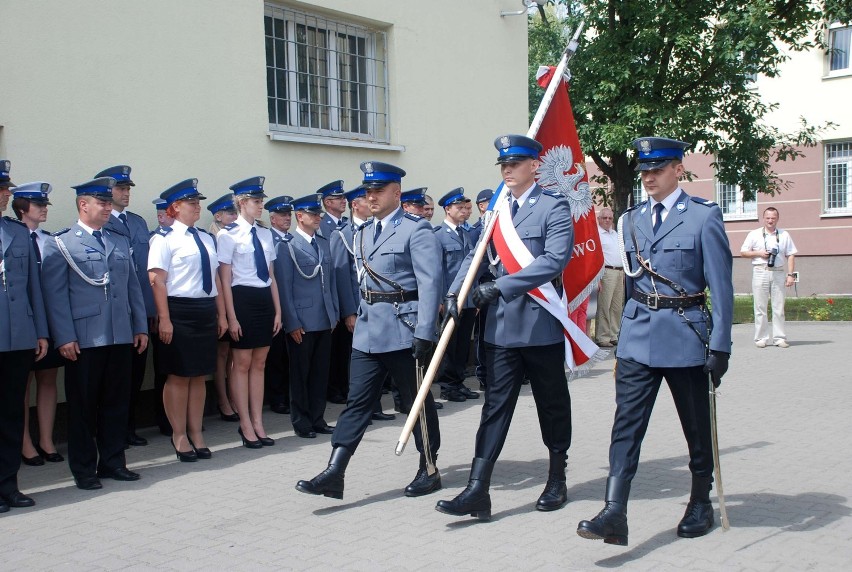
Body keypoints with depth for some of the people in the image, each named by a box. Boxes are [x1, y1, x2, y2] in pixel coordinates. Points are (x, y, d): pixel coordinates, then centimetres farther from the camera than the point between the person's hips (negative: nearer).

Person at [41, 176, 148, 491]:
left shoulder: (120, 242, 17)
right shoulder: (60, 243, 0)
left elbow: (133, 287, 17)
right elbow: (55, 294, -7)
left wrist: (141, 326, 9)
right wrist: (65, 337, -13)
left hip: (122, 337, 5)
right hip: (84, 339, -5)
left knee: (116, 402, 9)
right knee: (83, 405, 4)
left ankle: (113, 462, 20)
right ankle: (84, 469, 14)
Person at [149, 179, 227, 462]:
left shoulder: (207, 239, 14)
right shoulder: (164, 238, -7)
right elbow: (157, 280, -12)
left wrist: (221, 314, 14)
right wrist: (164, 319, -17)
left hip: (206, 311, 6)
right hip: (179, 311, -6)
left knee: (200, 375, 12)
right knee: (178, 376, 2)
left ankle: (196, 432, 23)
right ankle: (179, 436, 15)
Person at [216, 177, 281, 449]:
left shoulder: (265, 234, 11)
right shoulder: (228, 235, -8)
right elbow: (225, 279, -9)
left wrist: (278, 311, 11)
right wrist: (231, 317, -13)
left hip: (265, 299, 6)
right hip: (242, 299, -6)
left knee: (259, 364, 11)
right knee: (242, 364, 2)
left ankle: (258, 423, 19)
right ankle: (246, 425, 12)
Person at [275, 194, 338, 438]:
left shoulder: (324, 243, 13)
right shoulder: (286, 246, -5)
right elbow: (284, 287, -8)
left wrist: (335, 313, 12)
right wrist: (292, 323, -11)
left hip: (325, 320, 5)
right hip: (301, 322, -5)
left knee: (321, 372, 10)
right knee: (300, 373, 5)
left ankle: (317, 418, 21)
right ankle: (301, 422, 15)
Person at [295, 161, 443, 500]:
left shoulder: (416, 230, -8)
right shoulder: (363, 233, 15)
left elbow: (429, 282, -16)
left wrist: (425, 332, -22)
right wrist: (361, 315, 16)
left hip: (404, 330, -6)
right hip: (368, 331, 6)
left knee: (417, 401, 6)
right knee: (357, 401, 3)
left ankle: (429, 470, 21)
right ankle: (334, 474, 2)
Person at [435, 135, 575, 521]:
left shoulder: (554, 207, -7)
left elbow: (555, 259, -19)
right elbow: (478, 256, 9)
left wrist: (500, 286, -23)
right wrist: (455, 292, -8)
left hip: (541, 323, -4)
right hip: (501, 325, 5)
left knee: (552, 404, 11)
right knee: (495, 405, 2)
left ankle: (557, 481, 29)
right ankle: (477, 490, 0)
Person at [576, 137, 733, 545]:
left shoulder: (704, 216, -5)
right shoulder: (631, 219, 9)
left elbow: (721, 286, -7)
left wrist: (720, 345, -11)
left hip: (686, 335, -3)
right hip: (637, 335, 4)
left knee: (696, 425, 12)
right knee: (626, 423, -6)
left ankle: (701, 502, 30)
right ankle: (614, 512, -10)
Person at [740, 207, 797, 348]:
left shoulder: (784, 235, 12)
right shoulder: (754, 234, 9)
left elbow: (791, 256, 9)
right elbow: (743, 252, 9)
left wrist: (791, 274, 0)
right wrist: (758, 253, -6)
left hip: (778, 273, 1)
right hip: (760, 272, -1)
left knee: (779, 307, 2)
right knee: (760, 307, -1)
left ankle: (779, 338, 6)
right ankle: (761, 338, 4)